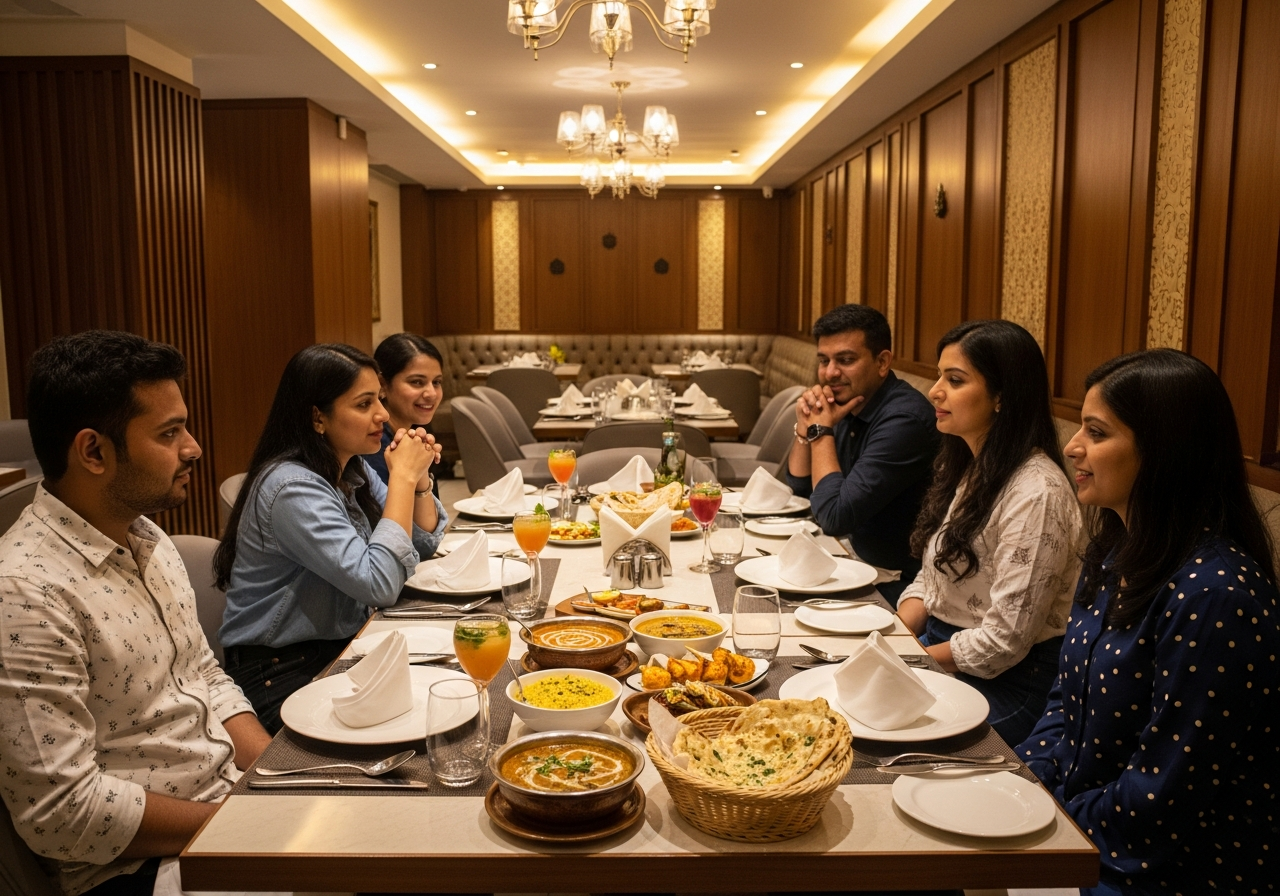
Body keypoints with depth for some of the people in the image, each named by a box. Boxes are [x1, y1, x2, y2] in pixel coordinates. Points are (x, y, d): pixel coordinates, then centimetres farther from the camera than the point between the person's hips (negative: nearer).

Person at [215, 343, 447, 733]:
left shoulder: (351, 470, 4)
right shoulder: (292, 488, -22)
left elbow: (424, 543, 12)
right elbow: (379, 584, -29)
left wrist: (418, 478, -6)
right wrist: (401, 477, -23)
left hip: (343, 647, 8)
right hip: (282, 671, -8)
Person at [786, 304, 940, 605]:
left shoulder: (904, 419, -24)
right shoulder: (848, 404, 4)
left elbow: (835, 517, -26)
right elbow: (800, 487, 12)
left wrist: (822, 430, -15)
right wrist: (806, 427, -5)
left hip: (893, 586, -8)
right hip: (857, 563, 8)